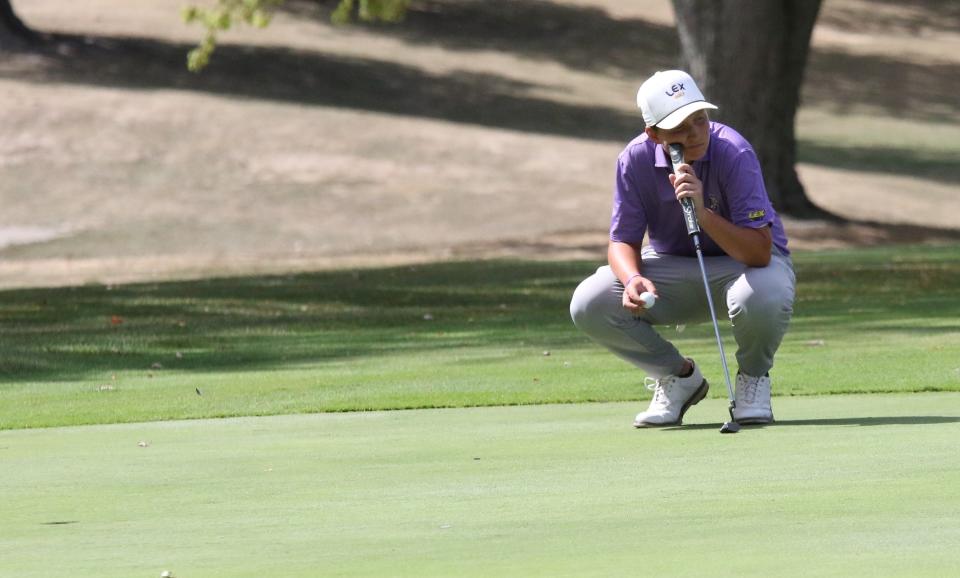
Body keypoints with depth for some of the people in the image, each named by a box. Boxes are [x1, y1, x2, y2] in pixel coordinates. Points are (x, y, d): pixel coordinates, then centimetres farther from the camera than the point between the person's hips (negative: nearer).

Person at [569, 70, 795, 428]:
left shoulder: (733, 153, -27)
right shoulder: (636, 159, -16)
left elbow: (760, 251, -33)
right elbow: (623, 241, -8)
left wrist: (703, 213, -46)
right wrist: (633, 280, -31)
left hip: (742, 261, -3)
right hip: (671, 267, 3)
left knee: (762, 296, -40)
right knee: (588, 306, -20)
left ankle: (753, 378, -4)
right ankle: (678, 377, 6)